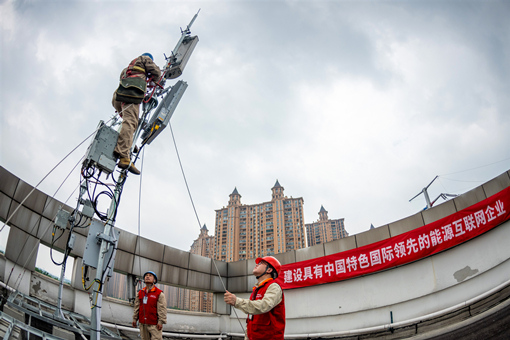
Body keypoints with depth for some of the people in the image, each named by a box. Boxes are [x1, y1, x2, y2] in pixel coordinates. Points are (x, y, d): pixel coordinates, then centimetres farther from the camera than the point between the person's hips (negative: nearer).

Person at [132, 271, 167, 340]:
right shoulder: (141, 293, 9)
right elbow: (137, 306, 13)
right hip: (142, 323, 5)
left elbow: (162, 308, -12)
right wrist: (134, 319, 9)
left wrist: (161, 321, -18)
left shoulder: (159, 293, -7)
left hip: (154, 324, -5)